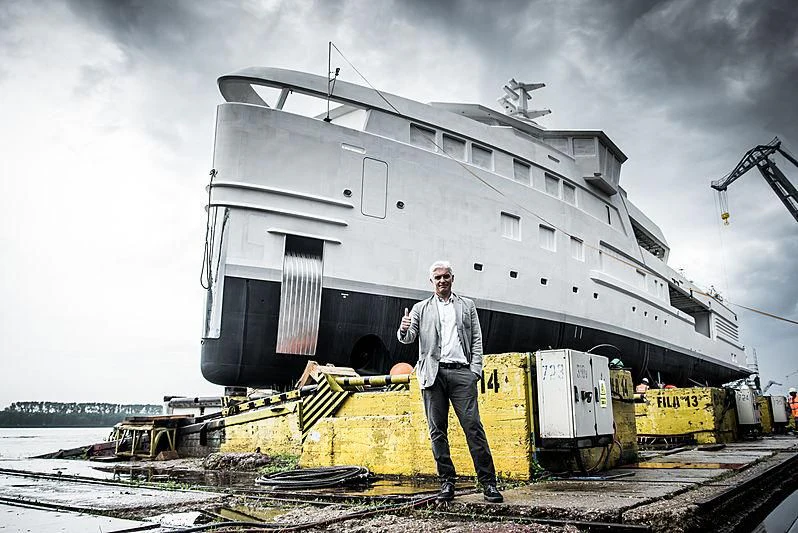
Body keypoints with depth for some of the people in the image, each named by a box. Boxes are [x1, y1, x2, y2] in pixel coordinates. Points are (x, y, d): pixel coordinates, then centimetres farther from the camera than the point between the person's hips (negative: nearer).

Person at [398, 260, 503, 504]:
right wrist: (404, 330, -19)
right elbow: (409, 338, 5)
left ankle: (488, 483, -2)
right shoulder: (420, 309, 15)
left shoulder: (467, 306, 16)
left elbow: (477, 340, 12)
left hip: (461, 372, -1)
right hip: (433, 373, 1)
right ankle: (447, 481, 11)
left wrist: (475, 371, 0)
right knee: (438, 431, 2)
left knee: (473, 426, -7)